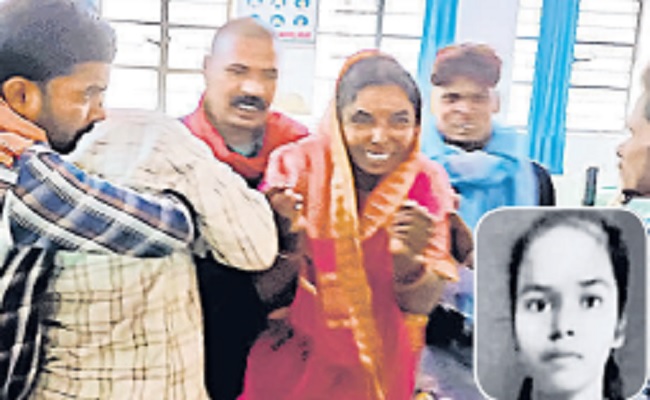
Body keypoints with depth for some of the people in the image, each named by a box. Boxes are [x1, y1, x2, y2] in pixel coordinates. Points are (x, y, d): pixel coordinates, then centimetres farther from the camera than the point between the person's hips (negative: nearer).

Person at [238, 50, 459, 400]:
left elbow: (419, 305, -12)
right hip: (292, 367, -2)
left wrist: (408, 257, -32)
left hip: (381, 369, 2)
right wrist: (288, 239, -35)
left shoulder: (426, 182, -11)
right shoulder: (296, 167, -17)